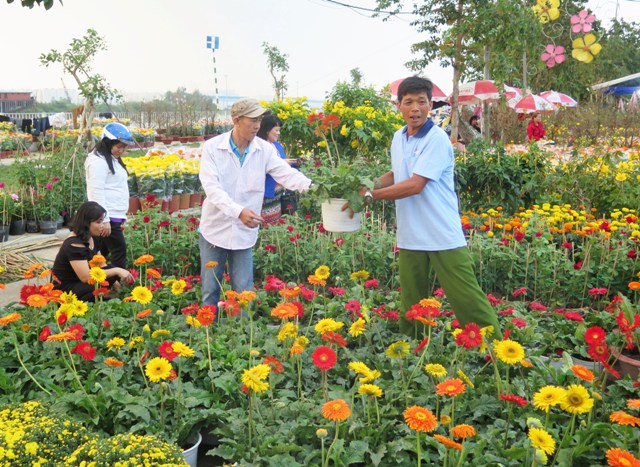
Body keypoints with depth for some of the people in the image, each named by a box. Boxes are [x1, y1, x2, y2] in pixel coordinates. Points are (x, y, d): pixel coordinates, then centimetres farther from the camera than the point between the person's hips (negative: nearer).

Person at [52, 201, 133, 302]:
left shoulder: (91, 238, 2)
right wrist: (116, 271, -28)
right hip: (65, 290, -9)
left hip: (81, 283, 9)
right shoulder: (74, 244, -25)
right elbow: (85, 277, -31)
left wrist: (113, 280, 0)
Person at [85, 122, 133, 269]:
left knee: (102, 252, 12)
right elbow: (97, 192, -19)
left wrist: (120, 217, 20)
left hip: (114, 216, 9)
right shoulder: (98, 161, -13)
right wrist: (104, 220, -22)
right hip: (107, 217, -9)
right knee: (119, 251, -8)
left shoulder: (113, 159, 18)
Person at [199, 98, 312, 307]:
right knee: (210, 290, 12)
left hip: (244, 232, 1)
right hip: (215, 229, -1)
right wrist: (239, 211, -36)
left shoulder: (265, 149, -4)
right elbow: (212, 187, -21)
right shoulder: (212, 147, -11)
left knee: (243, 292, 7)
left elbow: (287, 174, -13)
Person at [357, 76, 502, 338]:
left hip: (444, 237, -7)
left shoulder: (437, 139, -13)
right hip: (410, 238, 7)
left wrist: (371, 195, -14)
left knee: (468, 300, -2)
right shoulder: (398, 138, 10)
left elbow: (414, 185, -20)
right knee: (410, 304, 15)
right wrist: (370, 184, 5)